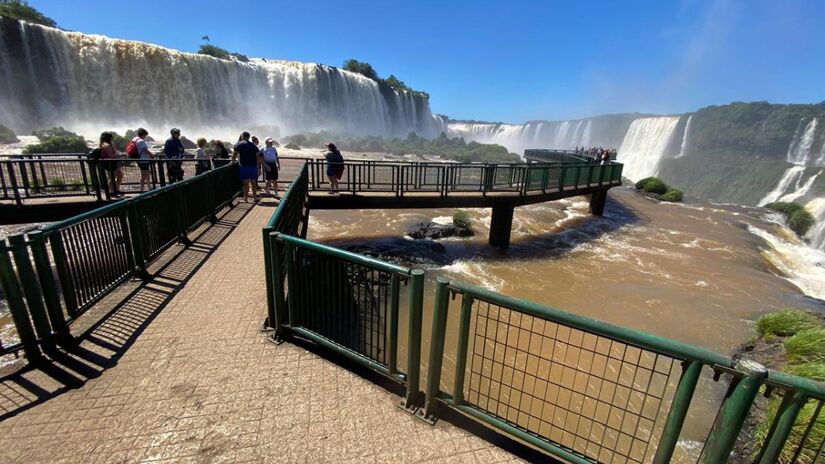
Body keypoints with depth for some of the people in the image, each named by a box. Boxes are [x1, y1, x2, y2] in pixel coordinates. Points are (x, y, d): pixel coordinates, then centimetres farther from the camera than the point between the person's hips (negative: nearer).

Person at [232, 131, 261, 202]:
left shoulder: (238, 144, 1)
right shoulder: (253, 145, 12)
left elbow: (234, 154, -4)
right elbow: (258, 156, 8)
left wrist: (233, 162, 8)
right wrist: (257, 164, 14)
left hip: (244, 166, -3)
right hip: (253, 166, 3)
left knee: (246, 183, 0)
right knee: (253, 182, 11)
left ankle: (245, 198, 1)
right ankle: (255, 197, 17)